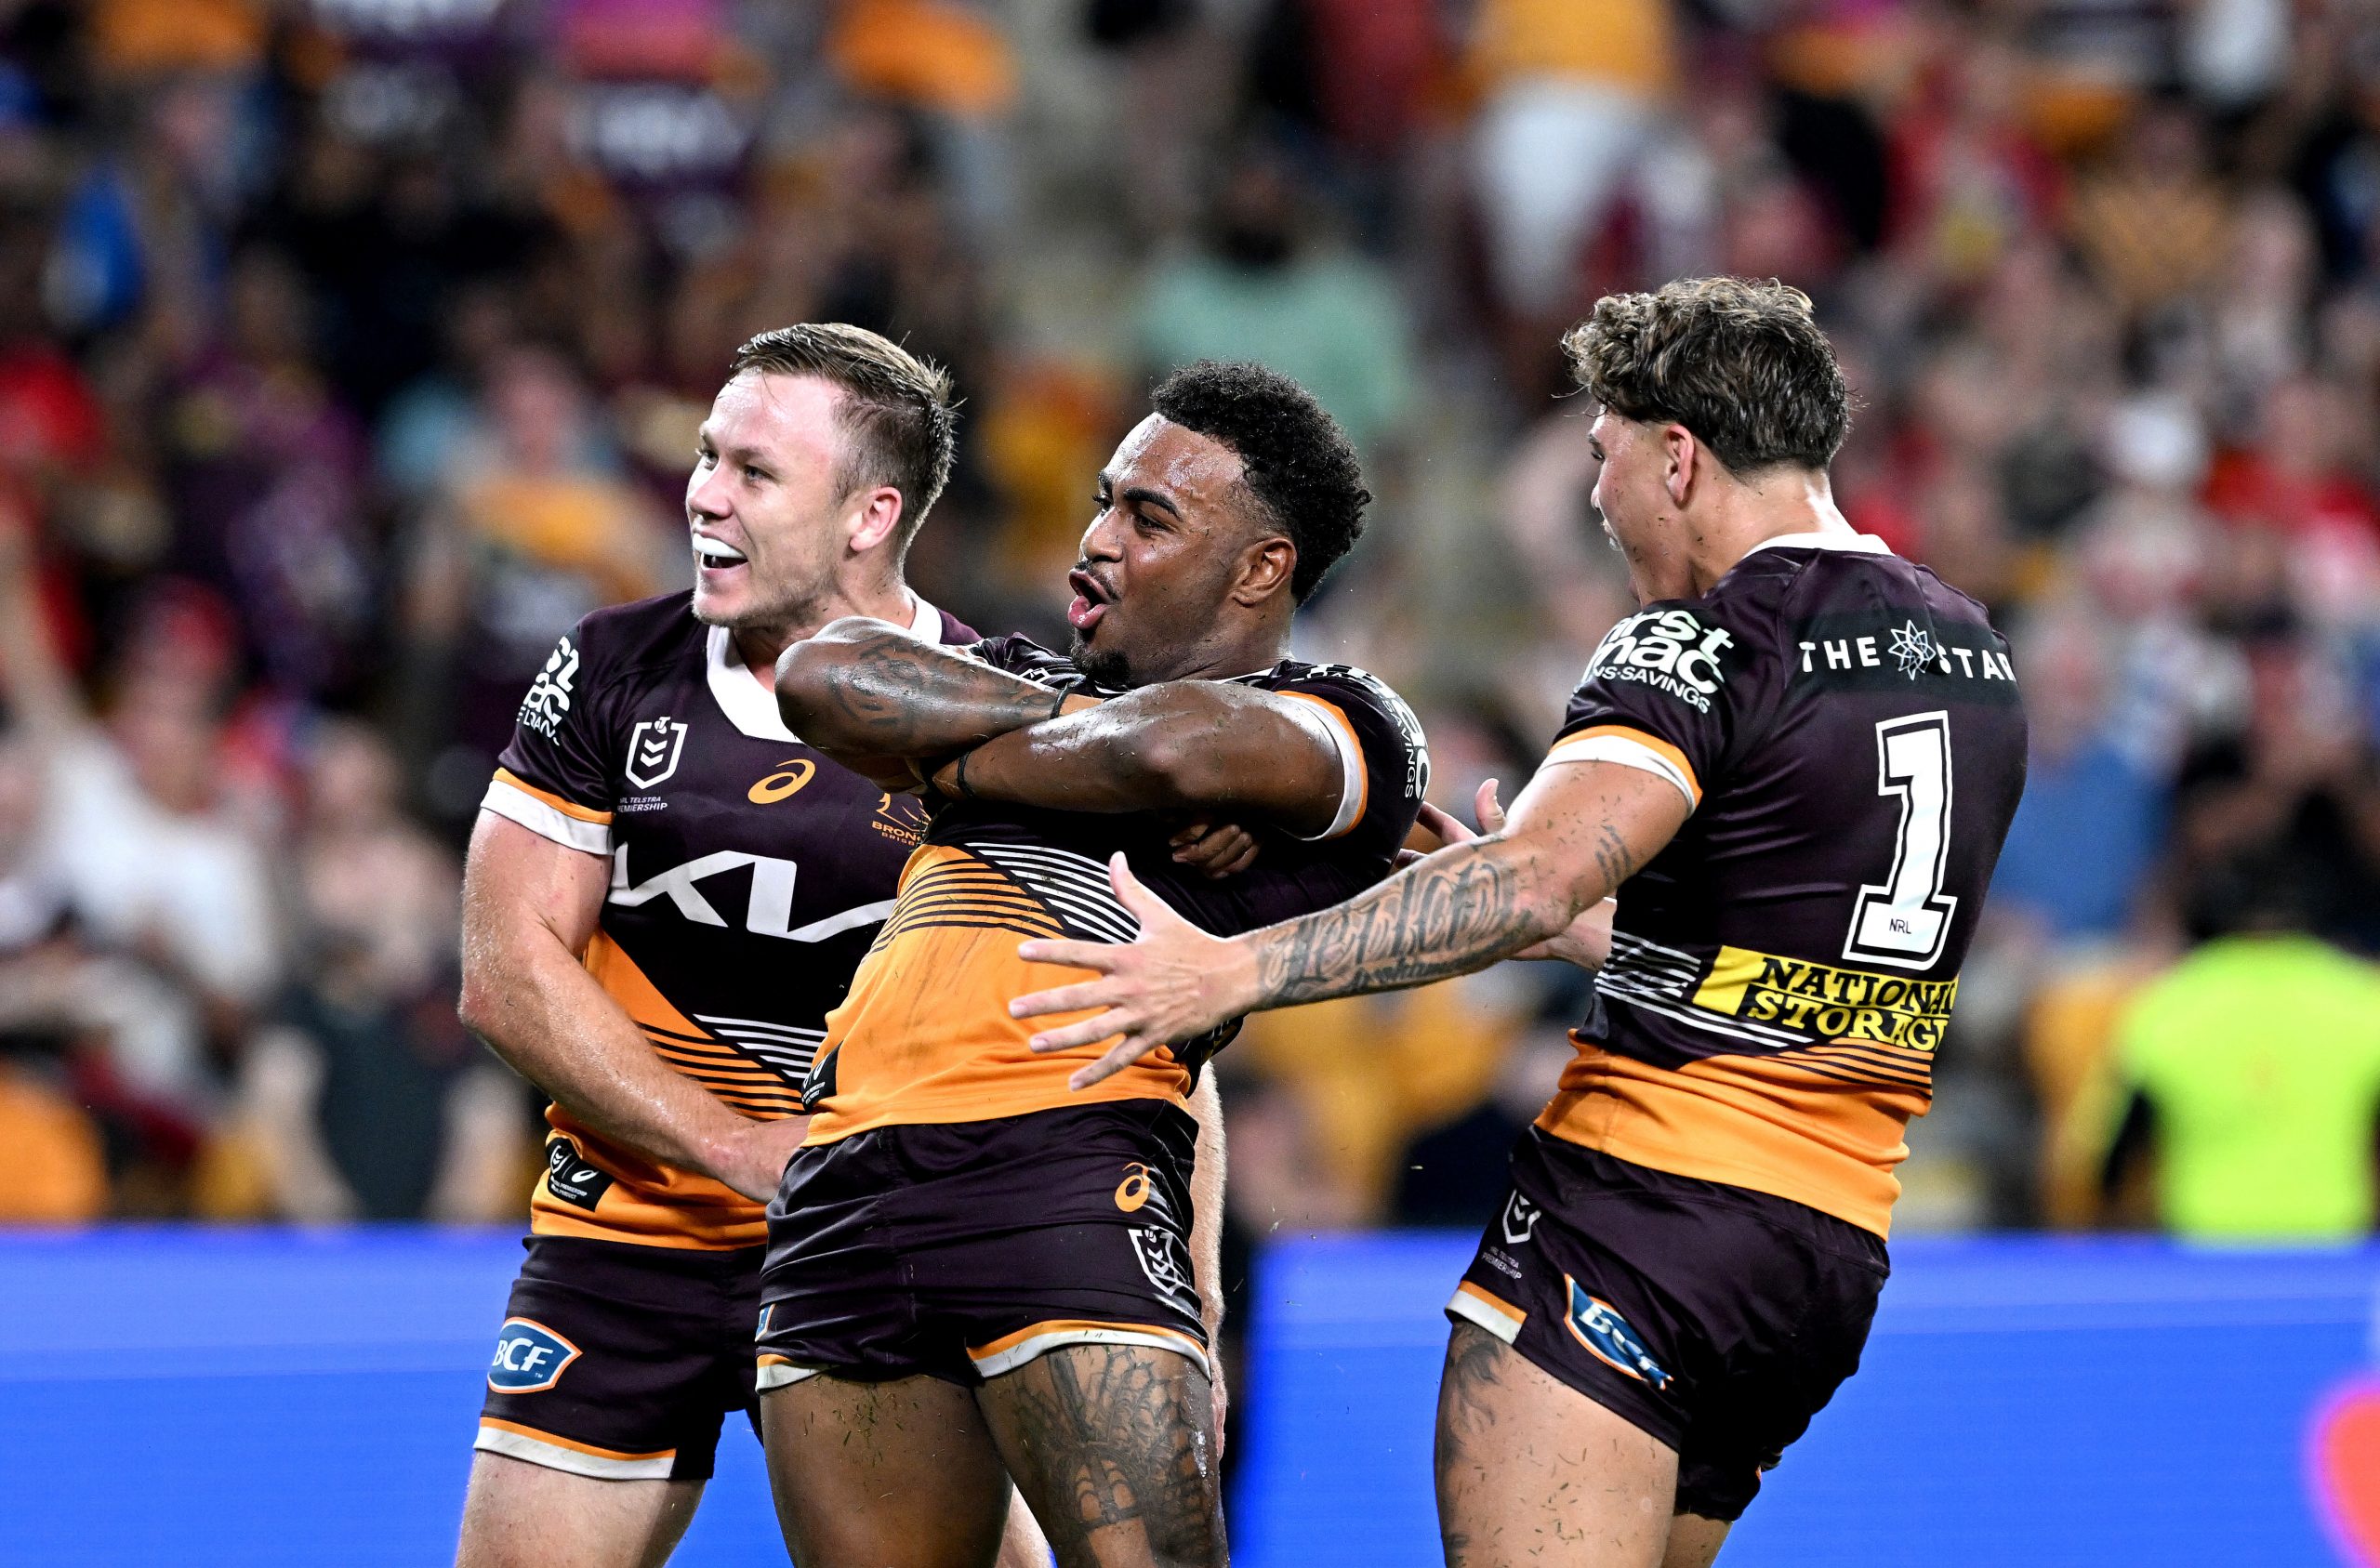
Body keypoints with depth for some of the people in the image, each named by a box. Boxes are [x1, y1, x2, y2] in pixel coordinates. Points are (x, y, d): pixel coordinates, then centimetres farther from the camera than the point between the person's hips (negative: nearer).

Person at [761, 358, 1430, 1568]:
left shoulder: (1348, 732, 7)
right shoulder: (1044, 685, 26)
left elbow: (1179, 751, -15)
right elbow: (823, 679, 9)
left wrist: (957, 763, 3)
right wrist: (1070, 715, 3)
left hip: (1065, 1182, -6)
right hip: (841, 1192, 6)